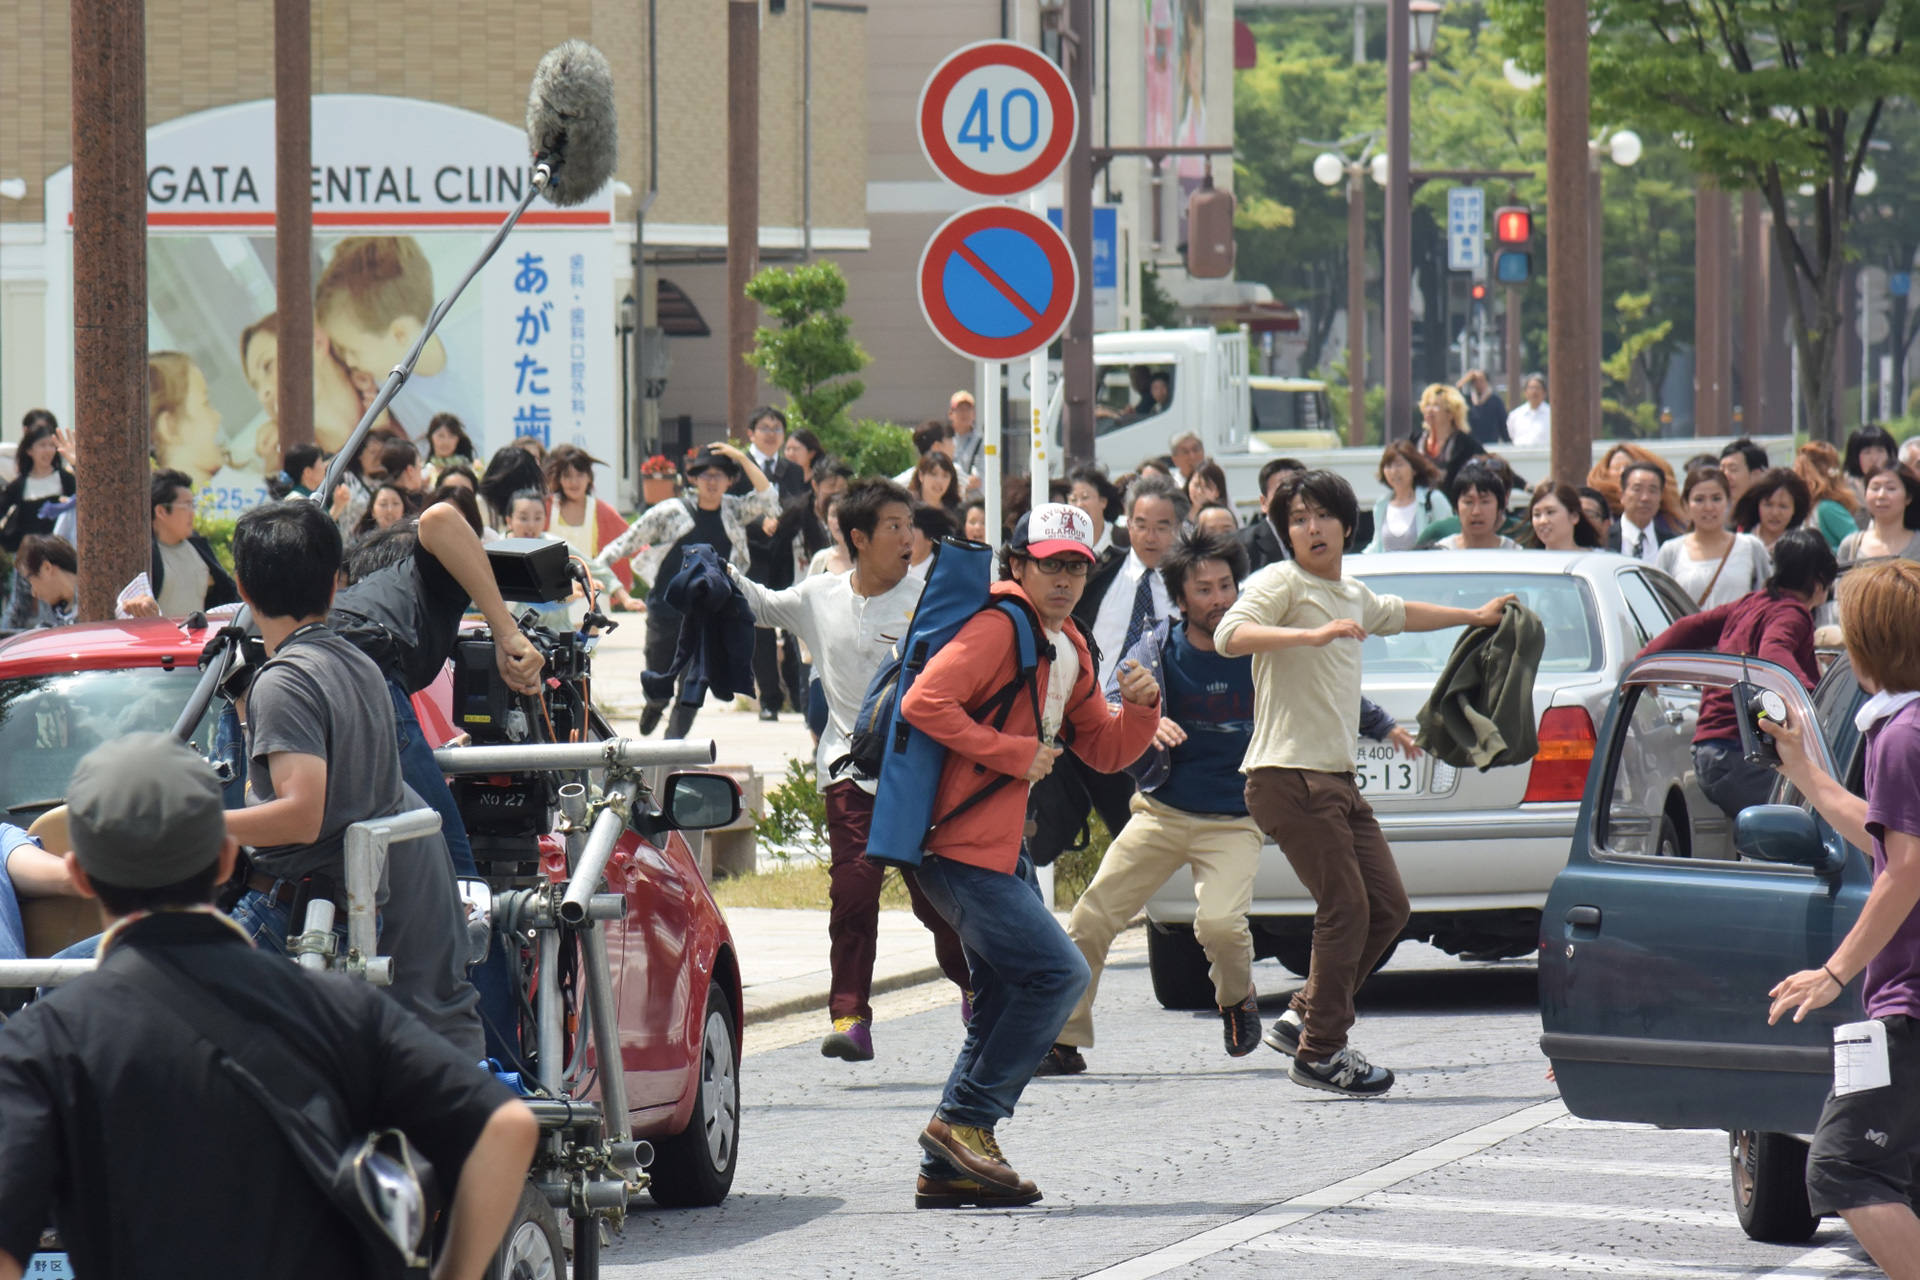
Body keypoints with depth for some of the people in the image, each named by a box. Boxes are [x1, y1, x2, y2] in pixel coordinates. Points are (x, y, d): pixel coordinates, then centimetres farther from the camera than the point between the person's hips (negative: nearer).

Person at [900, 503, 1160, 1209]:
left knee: (1005, 1003, 11)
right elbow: (924, 703, -21)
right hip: (965, 849, -10)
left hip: (1003, 851, 10)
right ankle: (964, 1120, -8)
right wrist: (1015, 753, -19)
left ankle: (948, 1166, 14)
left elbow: (1105, 751, 21)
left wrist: (1141, 707, 1)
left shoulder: (1068, 649, 18)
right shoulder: (999, 627, -11)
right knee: (1057, 971, -15)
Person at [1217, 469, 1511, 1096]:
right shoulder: (1279, 583, -6)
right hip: (1289, 776, -9)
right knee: (1346, 909, -12)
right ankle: (1320, 1052, -6)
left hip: (1338, 779, 9)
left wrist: (1475, 616, 53)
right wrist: (1313, 635, -35)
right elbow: (1229, 636, -24)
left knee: (1387, 907, 7)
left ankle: (1303, 1016, 16)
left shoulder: (1352, 594, 21)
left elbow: (1401, 614, 43)